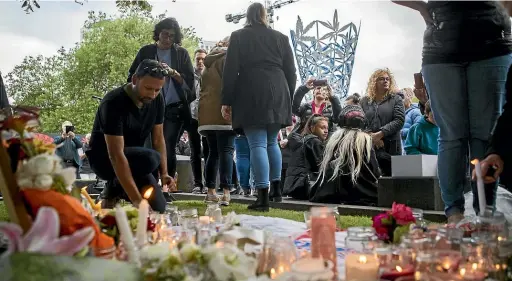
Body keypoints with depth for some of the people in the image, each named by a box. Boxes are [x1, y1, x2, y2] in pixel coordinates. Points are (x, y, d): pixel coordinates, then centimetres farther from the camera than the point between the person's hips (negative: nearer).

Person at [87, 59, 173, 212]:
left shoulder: (157, 99, -9)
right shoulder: (114, 102, -29)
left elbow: (158, 138, 1)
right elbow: (116, 155, -35)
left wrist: (164, 173, -13)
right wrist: (136, 199, -41)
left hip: (134, 159, 6)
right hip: (104, 159, -6)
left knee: (158, 208, -8)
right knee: (151, 159, -35)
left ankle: (118, 191, 18)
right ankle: (112, 191, -7)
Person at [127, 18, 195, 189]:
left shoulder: (181, 53, 10)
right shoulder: (146, 52, 11)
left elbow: (189, 79, 3)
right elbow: (132, 76, 11)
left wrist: (172, 72, -13)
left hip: (175, 109, -1)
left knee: (168, 149, -4)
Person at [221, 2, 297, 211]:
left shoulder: (238, 37, 8)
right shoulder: (281, 38, 15)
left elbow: (230, 71, 2)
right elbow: (290, 72, 14)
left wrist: (226, 101, 4)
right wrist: (288, 98, 22)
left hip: (251, 96, -3)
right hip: (277, 95, 3)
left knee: (257, 145, -7)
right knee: (271, 142, 16)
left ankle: (263, 197, -13)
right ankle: (276, 189, 15)